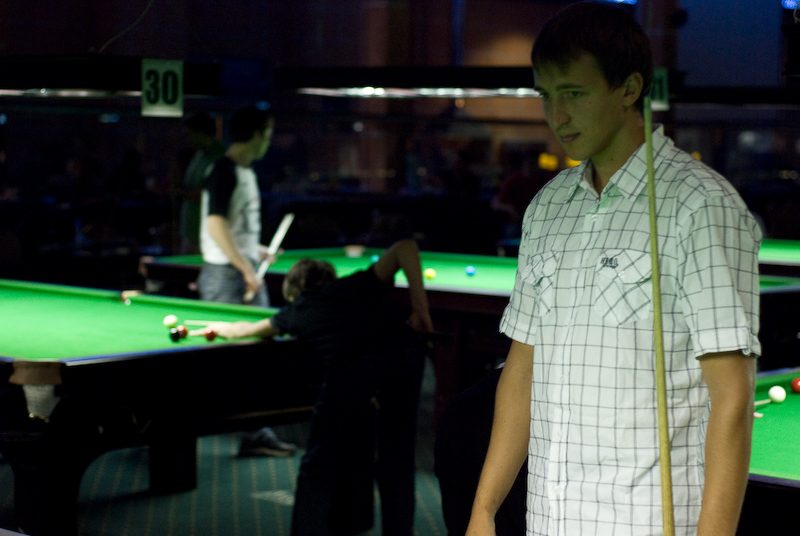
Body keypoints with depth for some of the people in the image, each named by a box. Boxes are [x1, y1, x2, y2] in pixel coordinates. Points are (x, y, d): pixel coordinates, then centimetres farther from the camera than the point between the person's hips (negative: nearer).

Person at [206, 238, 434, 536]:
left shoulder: (295, 312, 33)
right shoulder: (357, 285, 33)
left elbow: (246, 330, 52)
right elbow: (406, 247, 20)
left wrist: (222, 328, 73)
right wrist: (420, 307, 18)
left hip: (351, 365, -2)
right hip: (405, 353, 2)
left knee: (318, 468, 10)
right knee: (396, 463, 16)